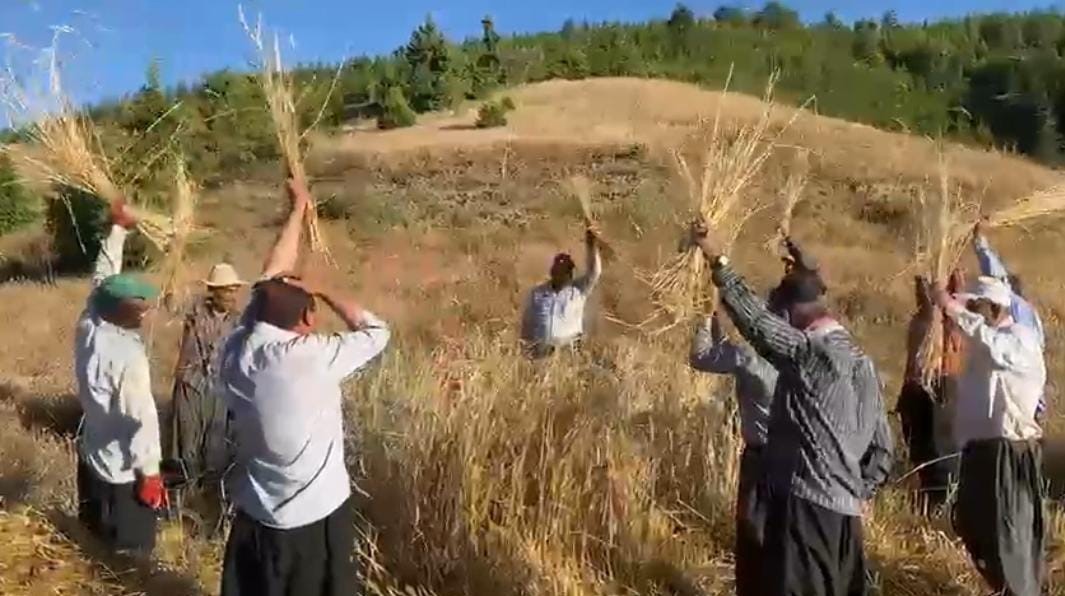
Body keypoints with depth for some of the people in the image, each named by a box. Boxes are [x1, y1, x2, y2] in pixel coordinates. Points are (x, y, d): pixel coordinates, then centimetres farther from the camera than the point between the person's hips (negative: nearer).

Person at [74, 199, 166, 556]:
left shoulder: (88, 326, -8)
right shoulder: (128, 355, -30)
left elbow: (103, 278, 8)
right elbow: (141, 418, -27)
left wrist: (118, 229, 16)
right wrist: (149, 472, -18)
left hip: (92, 454, 8)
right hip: (123, 467, -8)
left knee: (98, 531, 26)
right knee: (131, 549, 9)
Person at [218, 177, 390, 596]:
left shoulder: (236, 352, -9)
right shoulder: (314, 359, -25)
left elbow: (270, 279, 2)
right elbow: (376, 332, -9)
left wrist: (298, 211, 8)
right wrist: (321, 290, -5)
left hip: (256, 514, 5)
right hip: (317, 514, -5)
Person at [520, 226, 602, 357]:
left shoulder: (579, 290, 10)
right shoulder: (537, 292, 13)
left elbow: (594, 273, -2)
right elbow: (526, 322, 14)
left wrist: (592, 247, -12)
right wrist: (526, 347, 5)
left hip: (567, 351, -1)